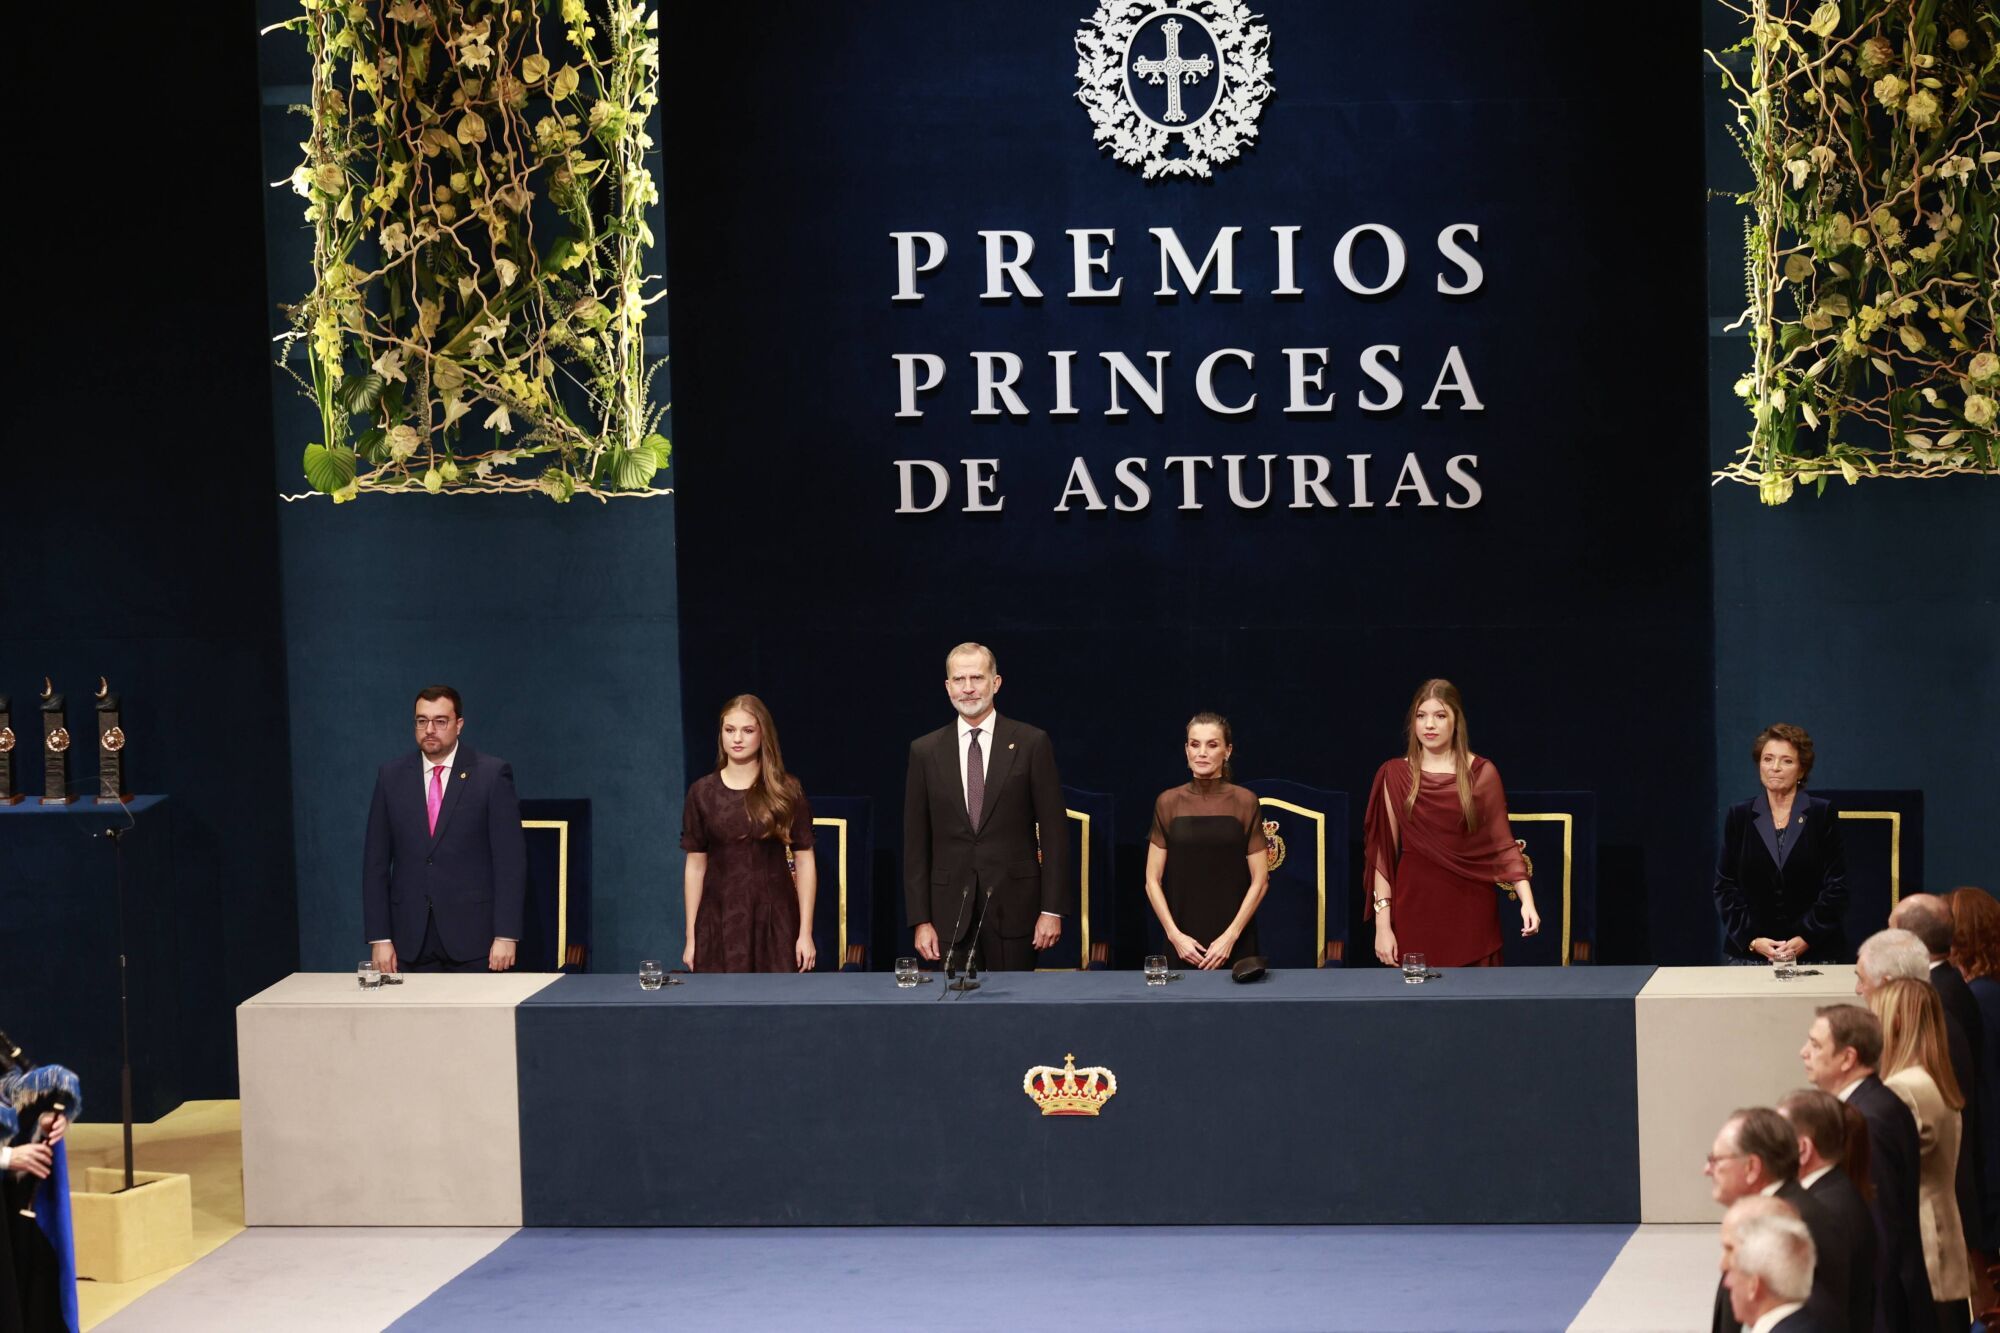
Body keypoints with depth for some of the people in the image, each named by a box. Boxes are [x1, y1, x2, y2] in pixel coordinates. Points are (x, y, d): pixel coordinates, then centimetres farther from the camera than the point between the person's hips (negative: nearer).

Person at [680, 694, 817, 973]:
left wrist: (806, 932, -5)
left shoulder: (786, 791, 2)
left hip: (775, 920, -1)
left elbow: (804, 862, 1)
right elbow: (695, 866, 6)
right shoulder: (703, 792, 5)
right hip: (720, 920, 1)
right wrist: (691, 937, 3)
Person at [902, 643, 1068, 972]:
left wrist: (1052, 909, -5)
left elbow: (1053, 831, 1)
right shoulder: (925, 751, 7)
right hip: (951, 908, 2)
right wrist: (920, 919, 1)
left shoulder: (1031, 743, 2)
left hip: (1013, 906, -1)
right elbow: (916, 842, 7)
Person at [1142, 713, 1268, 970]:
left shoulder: (1245, 802, -1)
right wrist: (1175, 935, -8)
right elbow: (1153, 881, 3)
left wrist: (1231, 936, -10)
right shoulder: (1168, 804, 2)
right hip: (1183, 944, 1)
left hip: (1234, 945, -1)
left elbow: (1260, 880, -1)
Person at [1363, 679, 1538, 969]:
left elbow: (1503, 846, 3)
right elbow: (1382, 854, 1)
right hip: (1416, 909, 0)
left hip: (1471, 910, 0)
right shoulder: (1394, 776, 2)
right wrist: (1383, 924, -5)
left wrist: (1527, 899, -11)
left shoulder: (1482, 773, 2)